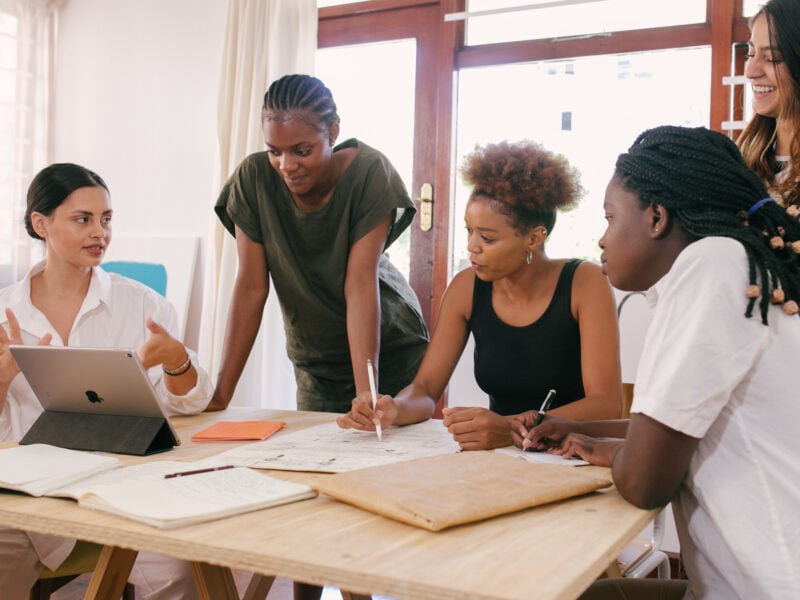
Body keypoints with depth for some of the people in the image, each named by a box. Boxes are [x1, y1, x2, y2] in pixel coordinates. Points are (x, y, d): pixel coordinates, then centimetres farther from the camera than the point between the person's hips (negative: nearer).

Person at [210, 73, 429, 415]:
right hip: (314, 359, 2)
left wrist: (366, 394, -33)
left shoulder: (369, 173, -23)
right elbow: (251, 287, -16)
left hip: (388, 347, -2)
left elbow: (361, 286, -27)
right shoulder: (254, 178, -16)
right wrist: (220, 395, -19)